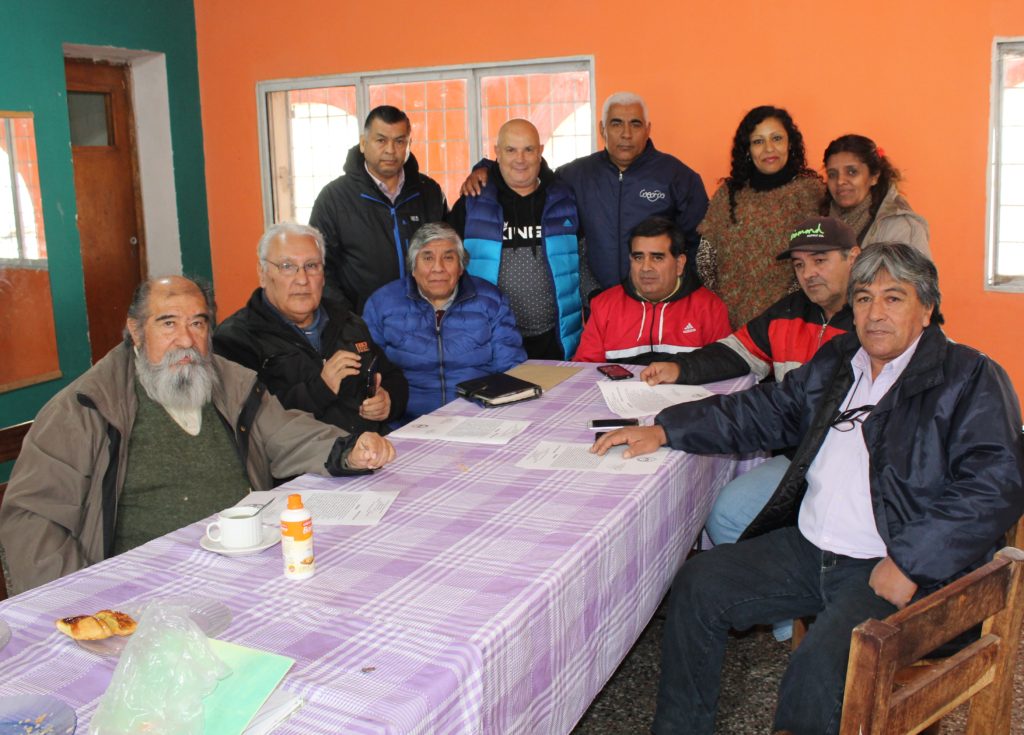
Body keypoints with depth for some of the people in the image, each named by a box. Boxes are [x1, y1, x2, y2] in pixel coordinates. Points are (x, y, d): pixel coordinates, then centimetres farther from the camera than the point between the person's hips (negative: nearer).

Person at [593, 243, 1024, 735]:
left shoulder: (970, 377, -4)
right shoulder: (836, 361, 15)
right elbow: (764, 411, 21)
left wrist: (908, 564, -21)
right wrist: (664, 430, 9)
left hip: (902, 569, -6)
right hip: (807, 547, 7)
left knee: (819, 666, -29)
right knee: (698, 584, -2)